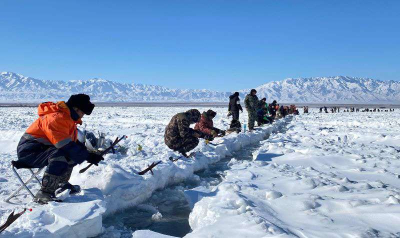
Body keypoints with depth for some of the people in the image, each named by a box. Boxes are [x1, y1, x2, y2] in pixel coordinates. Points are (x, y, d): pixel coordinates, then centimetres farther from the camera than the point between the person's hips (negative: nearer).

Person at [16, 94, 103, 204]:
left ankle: (61, 183, 24)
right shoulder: (56, 118, -25)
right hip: (29, 151, -10)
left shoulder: (67, 118, 7)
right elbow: (65, 145, -31)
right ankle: (44, 194, -28)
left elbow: (74, 142, 13)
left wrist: (88, 153, -3)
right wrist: (88, 156, -25)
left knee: (72, 153, 12)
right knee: (60, 156, -33)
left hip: (42, 148, 10)